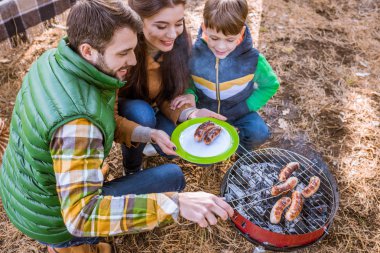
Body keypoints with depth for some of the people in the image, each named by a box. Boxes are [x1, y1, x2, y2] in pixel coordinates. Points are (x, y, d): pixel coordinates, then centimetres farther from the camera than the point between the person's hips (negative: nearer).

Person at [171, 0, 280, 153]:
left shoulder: (252, 59, -21)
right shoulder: (193, 54, -20)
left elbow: (270, 85, -3)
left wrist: (246, 107, -15)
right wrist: (190, 95, -25)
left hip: (238, 113, 0)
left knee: (259, 133, -27)